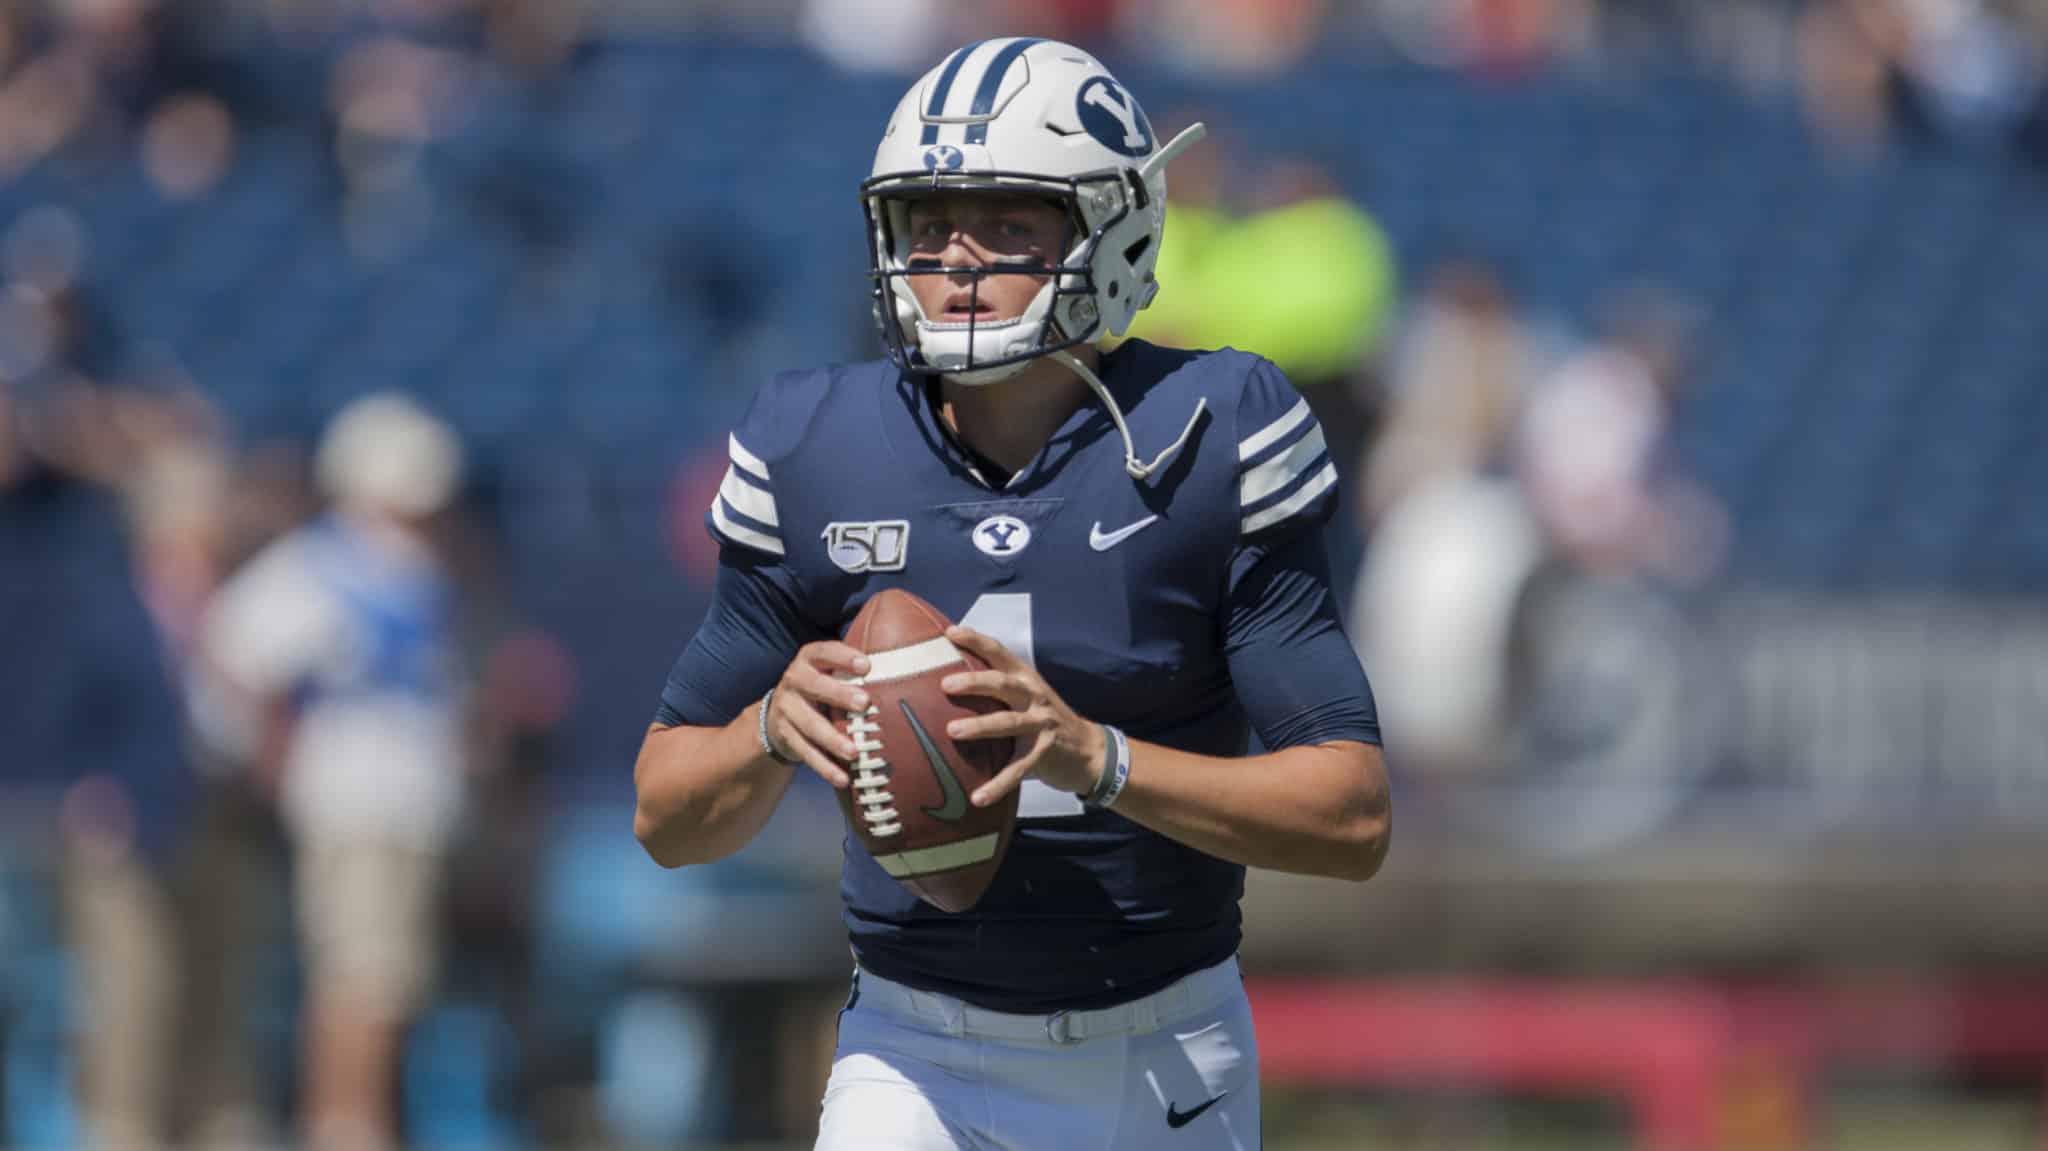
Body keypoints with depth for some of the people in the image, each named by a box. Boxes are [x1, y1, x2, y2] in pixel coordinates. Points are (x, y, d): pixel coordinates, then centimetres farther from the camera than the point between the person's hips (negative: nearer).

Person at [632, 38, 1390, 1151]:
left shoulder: (1205, 439, -9)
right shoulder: (817, 452, -3)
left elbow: (1354, 817, -14)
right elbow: (667, 819, 4)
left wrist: (1096, 758, -28)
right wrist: (773, 728, -19)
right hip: (919, 1059, 0)